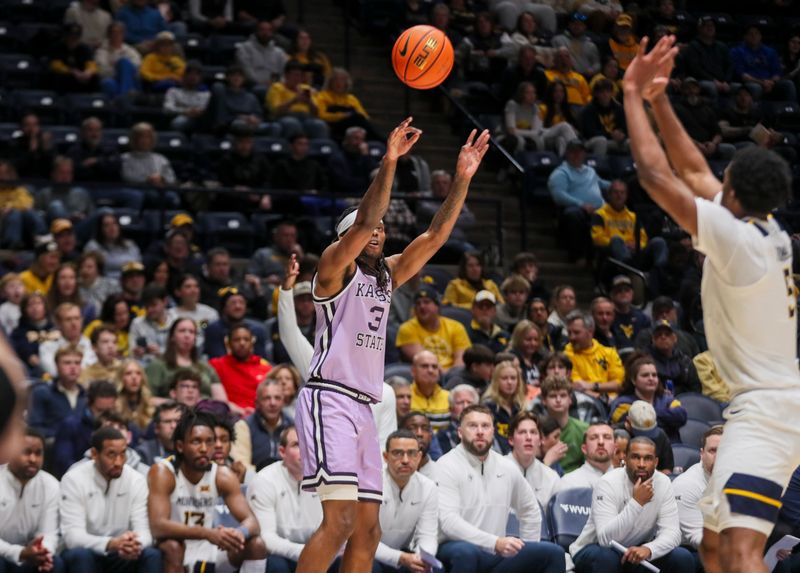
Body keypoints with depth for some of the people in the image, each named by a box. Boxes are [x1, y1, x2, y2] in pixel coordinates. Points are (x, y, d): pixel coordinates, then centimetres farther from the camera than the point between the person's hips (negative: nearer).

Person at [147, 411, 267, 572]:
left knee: (256, 545, -15)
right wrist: (208, 533, -44)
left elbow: (251, 521, -10)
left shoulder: (223, 475, -5)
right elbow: (158, 526, -31)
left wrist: (241, 533, -37)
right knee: (172, 547, -36)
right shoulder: (162, 472, -19)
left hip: (208, 553, 5)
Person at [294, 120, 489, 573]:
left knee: (367, 530, 5)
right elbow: (365, 219, -17)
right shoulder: (336, 265, 0)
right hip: (330, 398, -9)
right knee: (339, 520, -20)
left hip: (364, 407, 9)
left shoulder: (388, 275, 19)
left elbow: (436, 235, 13)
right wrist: (390, 162, -26)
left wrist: (463, 178, 5)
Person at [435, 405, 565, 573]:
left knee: (553, 553, -9)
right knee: (465, 552, -41)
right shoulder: (446, 466, -9)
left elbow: (529, 510, 26)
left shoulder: (507, 467, 11)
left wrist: (528, 556, 14)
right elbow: (448, 521, -21)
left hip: (496, 553, 6)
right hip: (455, 548, -6)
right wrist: (496, 543, -31)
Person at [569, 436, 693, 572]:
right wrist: (636, 502, -39)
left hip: (638, 550, 4)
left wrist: (648, 549, -38)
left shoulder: (663, 483, -9)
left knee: (683, 558, -17)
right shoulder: (608, 484, -23)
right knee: (606, 557, -38)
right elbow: (606, 539, -33)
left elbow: (671, 532, -16)